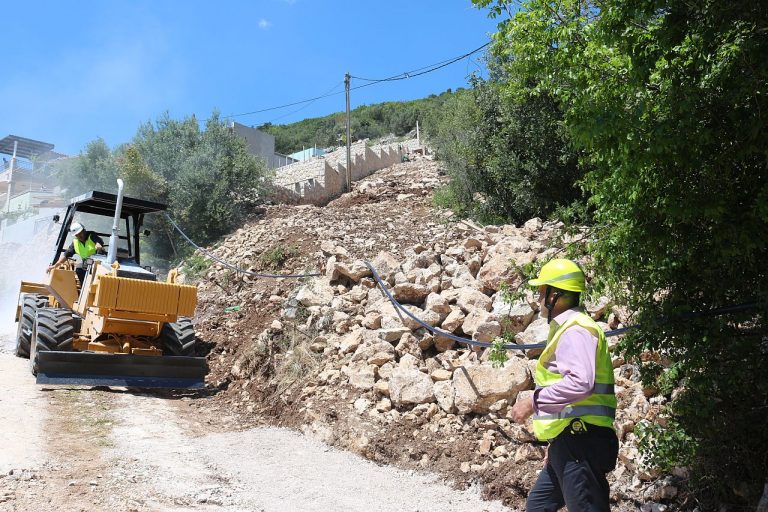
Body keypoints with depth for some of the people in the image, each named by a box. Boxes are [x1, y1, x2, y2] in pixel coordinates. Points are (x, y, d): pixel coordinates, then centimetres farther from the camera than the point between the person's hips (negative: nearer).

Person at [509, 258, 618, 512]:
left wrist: (533, 402, -20)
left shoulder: (575, 330, -13)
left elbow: (580, 382, -28)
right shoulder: (565, 329, 20)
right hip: (568, 441, 11)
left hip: (579, 440, -11)